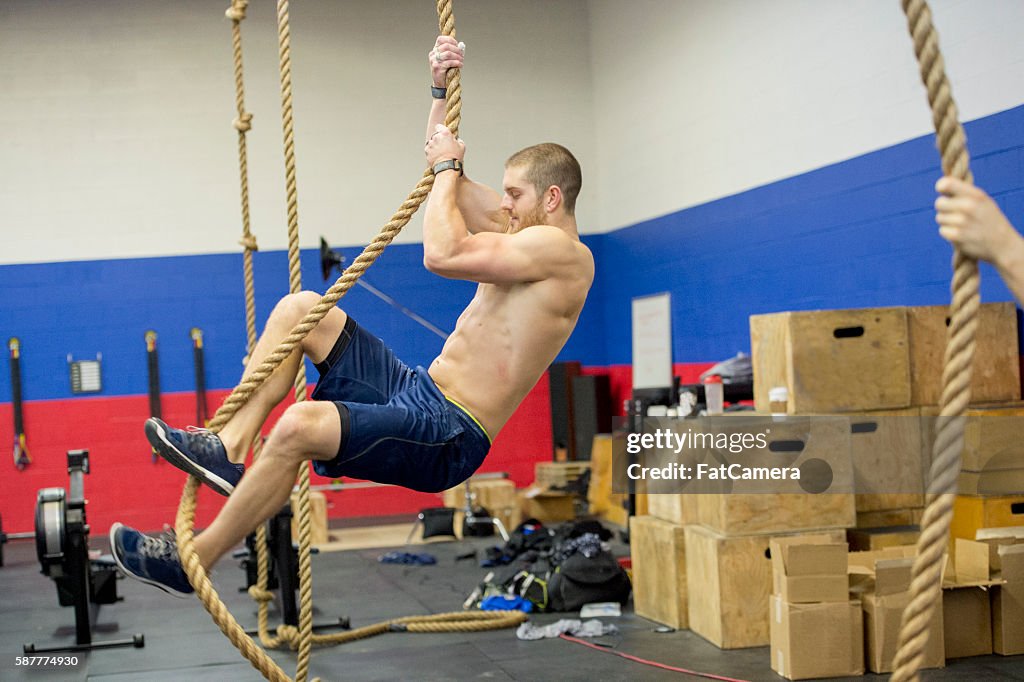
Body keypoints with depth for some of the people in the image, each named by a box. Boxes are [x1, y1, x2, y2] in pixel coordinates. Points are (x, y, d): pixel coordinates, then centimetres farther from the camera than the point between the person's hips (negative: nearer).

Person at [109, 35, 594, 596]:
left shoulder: (563, 254, -13)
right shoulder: (528, 236, 17)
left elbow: (443, 254, -24)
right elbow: (442, 167, 27)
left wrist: (448, 168, -9)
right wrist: (441, 90, 16)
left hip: (448, 435, -10)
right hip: (415, 392, 10)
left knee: (301, 425, -32)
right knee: (299, 309, 9)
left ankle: (190, 564, -18)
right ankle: (229, 449, -3)